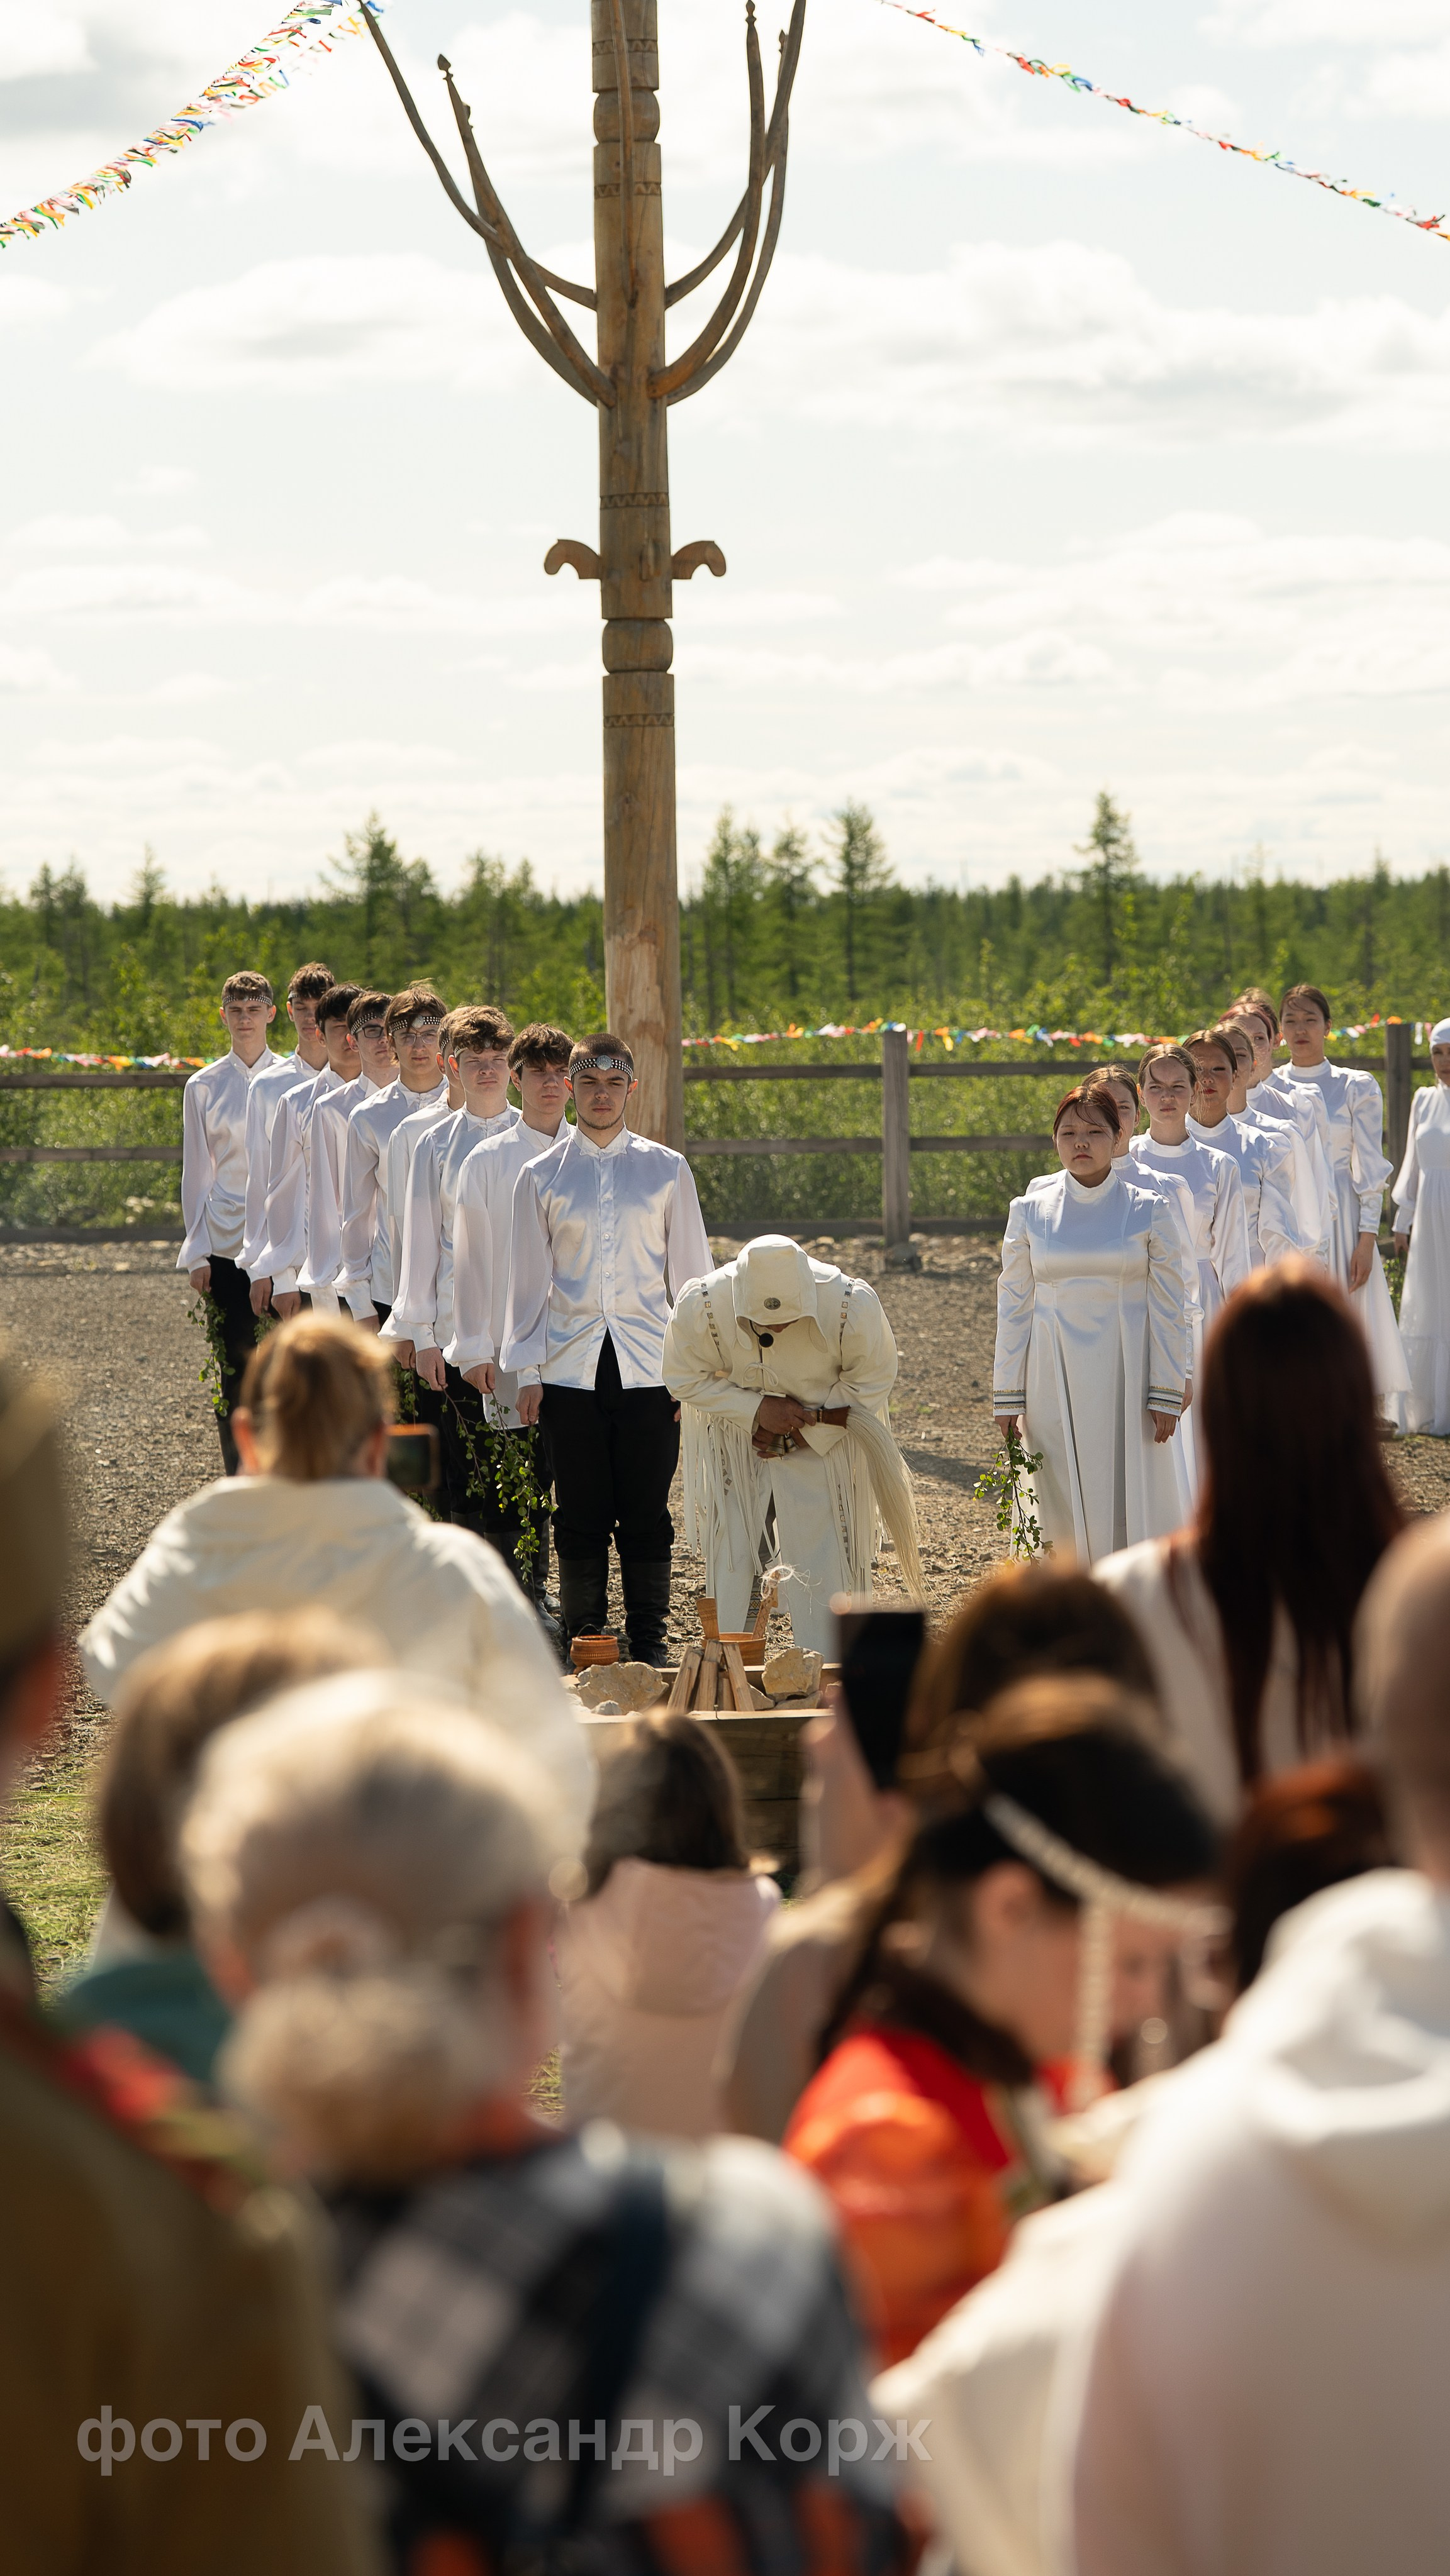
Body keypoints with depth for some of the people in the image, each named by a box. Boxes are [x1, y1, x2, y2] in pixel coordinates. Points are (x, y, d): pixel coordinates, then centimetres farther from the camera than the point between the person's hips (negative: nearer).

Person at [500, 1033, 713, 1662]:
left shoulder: (667, 1171, 8)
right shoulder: (541, 1176, 7)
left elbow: (690, 1273, 9)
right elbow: (528, 1280, 7)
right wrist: (526, 1372, 2)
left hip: (648, 1367, 0)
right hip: (570, 1368, 0)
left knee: (647, 1515, 2)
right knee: (581, 1516, 2)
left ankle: (648, 1644, 11)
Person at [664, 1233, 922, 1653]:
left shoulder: (854, 1307, -30)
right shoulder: (701, 1307, -29)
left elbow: (871, 1381, -12)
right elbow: (684, 1377, -12)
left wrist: (806, 1431, -17)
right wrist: (757, 1409, -23)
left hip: (823, 1442, -1)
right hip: (736, 1441, 1)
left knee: (820, 1570, -6)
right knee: (734, 1563, 0)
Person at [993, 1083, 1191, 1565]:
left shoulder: (1148, 1211, 0)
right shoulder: (1030, 1213, 4)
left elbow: (1169, 1309, 1)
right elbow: (1014, 1307, 8)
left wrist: (1166, 1394, -4)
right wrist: (1007, 1396, 5)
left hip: (1126, 1375, -1)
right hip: (1056, 1378, 1)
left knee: (1131, 1505, -4)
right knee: (1066, 1511, 2)